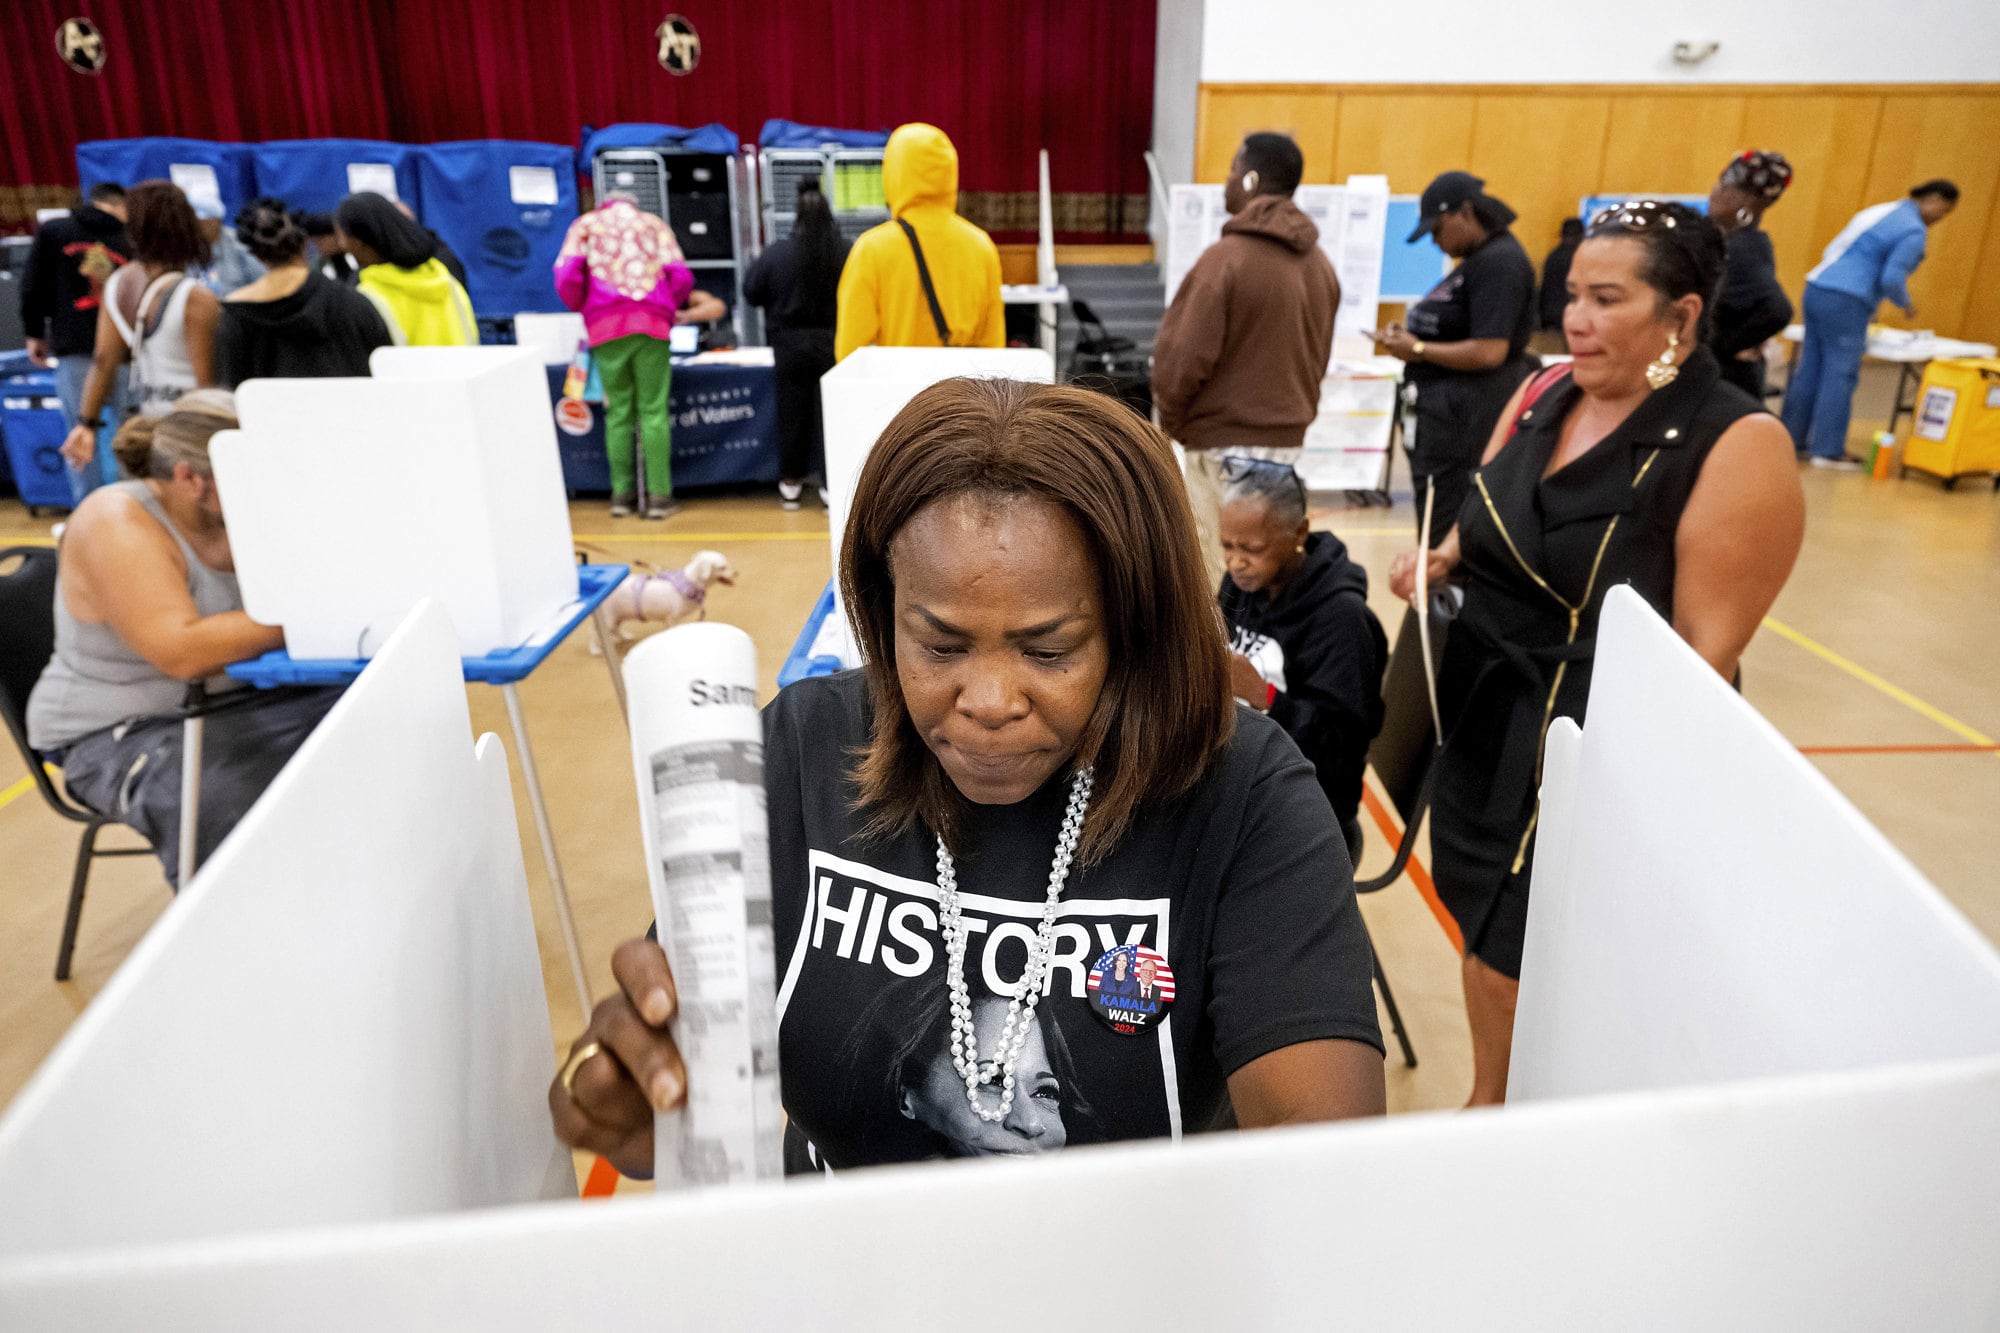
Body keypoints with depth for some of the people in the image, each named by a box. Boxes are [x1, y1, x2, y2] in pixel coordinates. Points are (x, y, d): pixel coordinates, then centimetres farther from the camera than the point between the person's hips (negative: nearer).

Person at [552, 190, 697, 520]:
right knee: (653, 411, -1)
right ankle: (658, 495, -4)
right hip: (652, 323, 0)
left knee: (618, 412, 6)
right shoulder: (655, 224, 20)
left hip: (605, 326, 1)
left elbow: (567, 275, 1)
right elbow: (681, 277, 7)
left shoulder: (585, 224, 18)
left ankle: (621, 493, 7)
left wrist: (582, 308, 19)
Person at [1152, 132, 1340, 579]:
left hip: (1226, 442, -7)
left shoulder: (1226, 257, -15)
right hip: (1289, 440, 7)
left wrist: (1172, 418, 0)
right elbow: (1319, 355, 14)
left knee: (1219, 571, -1)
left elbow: (1184, 357, -16)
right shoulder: (1319, 263, 8)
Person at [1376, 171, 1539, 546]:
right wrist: (1412, 332, 5)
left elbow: (1488, 351, -22)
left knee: (1445, 522, -9)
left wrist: (1418, 349, -13)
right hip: (1450, 403, 11)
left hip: (1469, 409, -11)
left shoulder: (1499, 261, -15)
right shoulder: (1478, 259, 16)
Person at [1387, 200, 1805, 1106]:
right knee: (1487, 934, 19)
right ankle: (1486, 1108, 42)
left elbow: (1708, 649, -17)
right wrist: (1441, 559, -4)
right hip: (1483, 719, 6)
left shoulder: (1737, 448, -16)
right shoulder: (1543, 394, 3)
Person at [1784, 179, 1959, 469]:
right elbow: (1892, 279, -15)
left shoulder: (1879, 211, 21)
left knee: (1809, 369, 10)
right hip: (1846, 303, -9)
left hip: (1817, 290, 9)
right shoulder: (1913, 232, -7)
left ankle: (1794, 440, 13)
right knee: (1840, 375, -4)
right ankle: (1828, 450, -2)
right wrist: (1906, 304, 4)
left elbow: (1833, 252, 23)